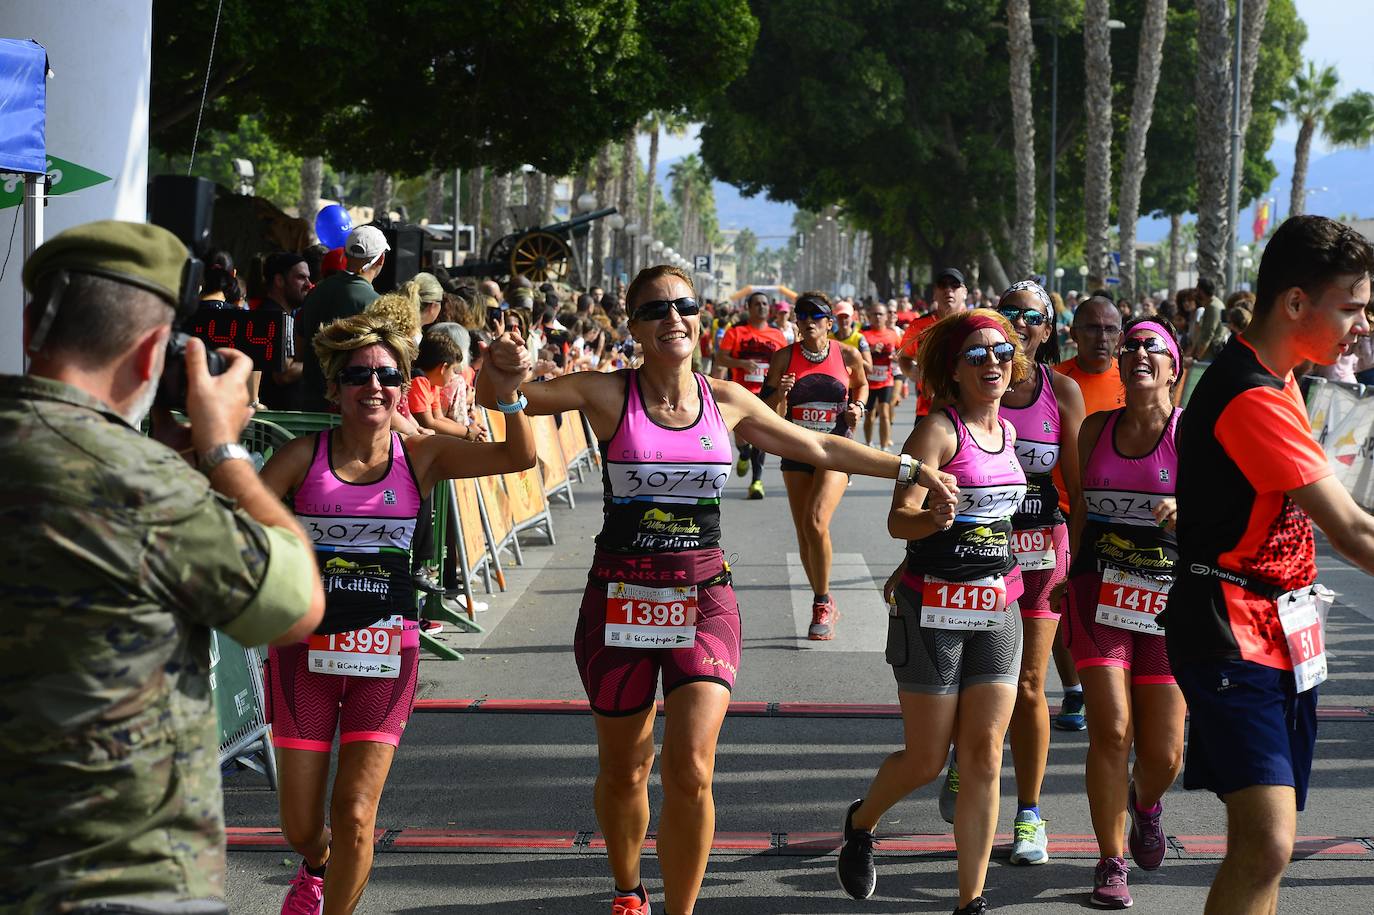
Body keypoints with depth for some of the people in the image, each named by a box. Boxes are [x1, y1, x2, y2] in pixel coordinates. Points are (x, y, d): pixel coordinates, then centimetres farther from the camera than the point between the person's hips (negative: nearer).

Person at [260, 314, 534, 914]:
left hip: (386, 651, 0)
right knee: (301, 828, 7)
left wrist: (508, 396, -29)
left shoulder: (422, 456, -2)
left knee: (355, 813, -10)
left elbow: (519, 458, -12)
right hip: (305, 646, 0)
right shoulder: (304, 456, -3)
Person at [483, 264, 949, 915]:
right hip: (621, 599, -1)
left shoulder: (726, 402, 3)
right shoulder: (607, 394, -5)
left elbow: (822, 449, 15)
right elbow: (499, 396, -10)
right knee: (623, 772, 13)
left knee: (691, 773, -14)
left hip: (703, 599, 1)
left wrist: (909, 467, 13)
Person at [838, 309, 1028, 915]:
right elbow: (899, 519, -21)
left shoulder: (1006, 431, 10)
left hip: (997, 607, 6)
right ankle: (861, 822, 33)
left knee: (983, 758, -1)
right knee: (926, 760, 2)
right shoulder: (938, 431, -11)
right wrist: (932, 519, -43)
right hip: (932, 610, -5)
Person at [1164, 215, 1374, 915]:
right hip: (1232, 632, -10)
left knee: (1266, 842, 11)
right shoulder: (1252, 398, -21)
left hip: (1282, 629, 10)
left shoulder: (1277, 379, 13)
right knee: (1266, 844, -21)